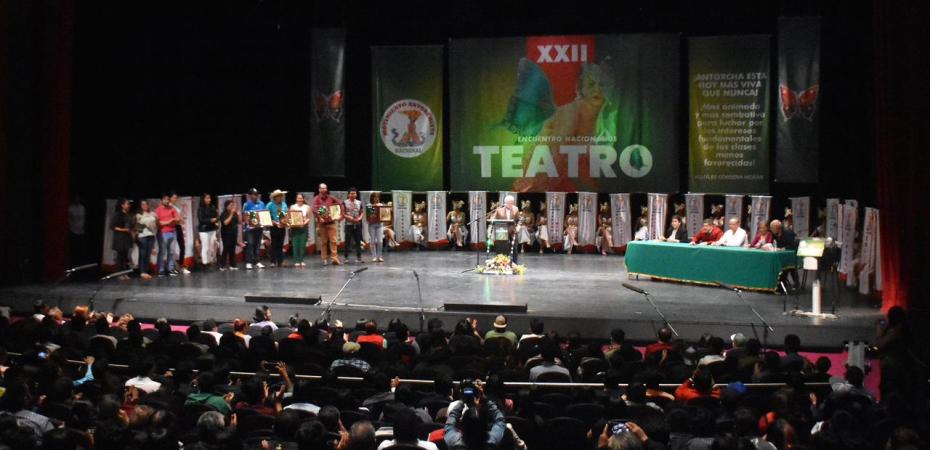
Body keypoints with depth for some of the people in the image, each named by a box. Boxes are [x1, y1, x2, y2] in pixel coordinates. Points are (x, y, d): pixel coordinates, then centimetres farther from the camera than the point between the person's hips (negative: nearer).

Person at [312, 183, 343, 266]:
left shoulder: (330, 198, 7)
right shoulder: (316, 198, -2)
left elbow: (340, 203, 10)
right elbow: (312, 208, -18)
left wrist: (341, 214, 0)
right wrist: (318, 217, -26)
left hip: (331, 222, 2)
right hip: (321, 223, -2)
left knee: (333, 240, -3)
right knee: (323, 242, 4)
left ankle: (335, 259, -3)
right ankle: (325, 259, 10)